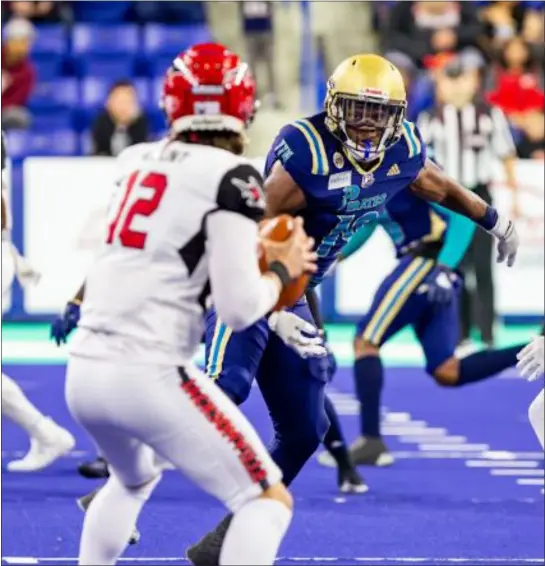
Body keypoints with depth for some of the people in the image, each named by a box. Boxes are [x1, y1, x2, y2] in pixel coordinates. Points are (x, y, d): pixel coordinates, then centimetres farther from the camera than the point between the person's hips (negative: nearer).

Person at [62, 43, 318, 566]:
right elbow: (239, 308, -13)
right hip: (147, 376, -7)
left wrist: (251, 252, 24)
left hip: (83, 371, 8)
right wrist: (282, 269, 5)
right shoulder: (231, 178, -8)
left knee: (134, 479, 36)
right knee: (268, 499, 1)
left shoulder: (136, 160, 13)